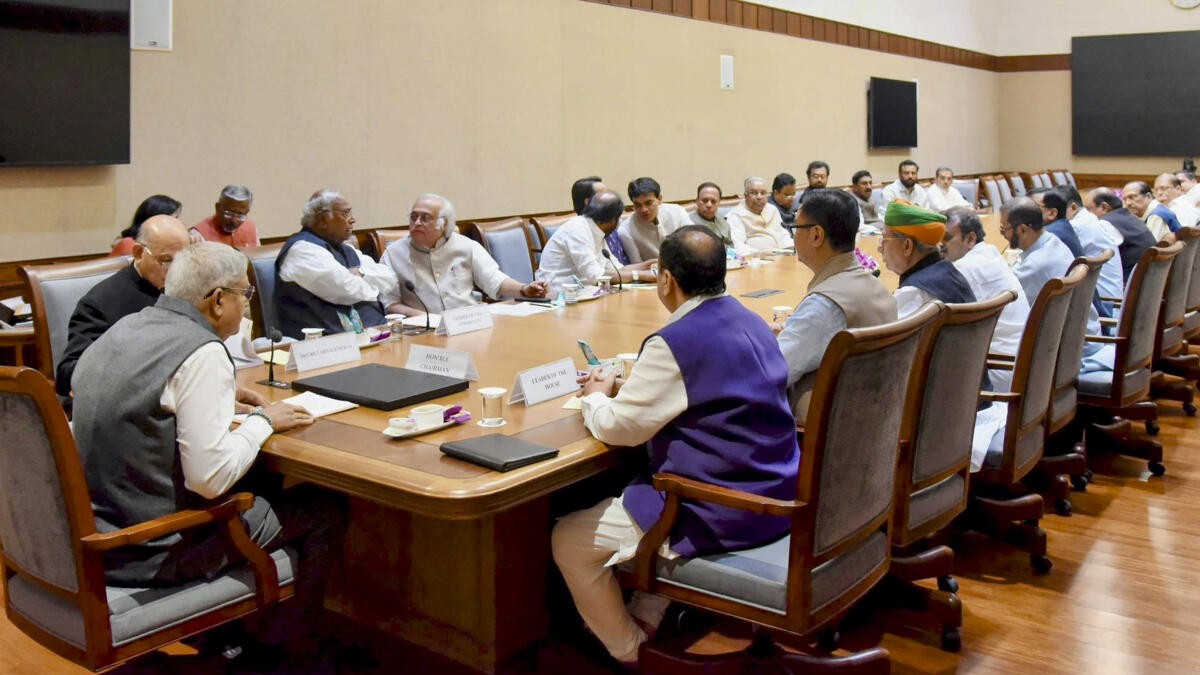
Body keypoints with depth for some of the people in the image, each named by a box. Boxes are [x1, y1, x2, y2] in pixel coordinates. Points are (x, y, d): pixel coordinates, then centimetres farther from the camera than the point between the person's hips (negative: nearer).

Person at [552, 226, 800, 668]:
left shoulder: (675, 343, -21)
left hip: (724, 514, -9)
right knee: (630, 495, 33)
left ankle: (630, 651, 24)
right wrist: (628, 388, 11)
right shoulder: (751, 323, 5)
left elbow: (617, 428, -14)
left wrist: (596, 396, 7)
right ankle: (647, 620, 35)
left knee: (569, 541, 6)